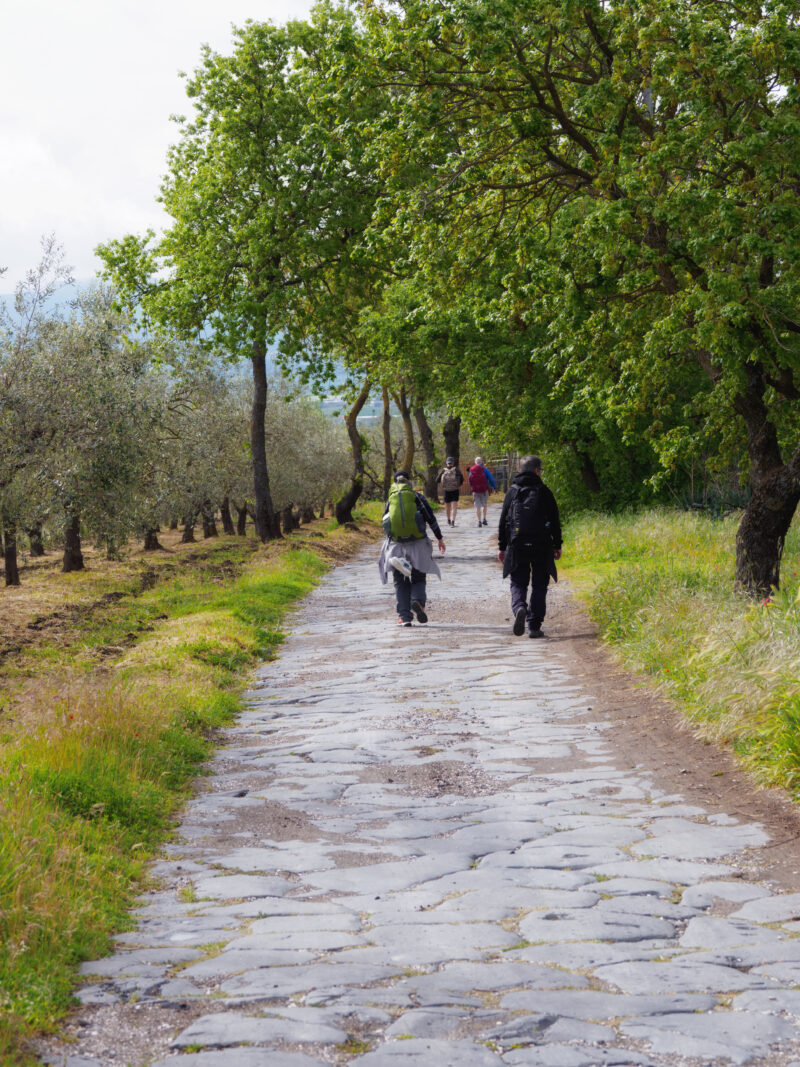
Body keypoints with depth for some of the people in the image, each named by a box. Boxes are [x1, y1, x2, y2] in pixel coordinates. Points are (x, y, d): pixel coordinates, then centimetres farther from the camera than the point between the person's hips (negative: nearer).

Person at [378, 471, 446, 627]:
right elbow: (431, 519, 1)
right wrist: (439, 538, 7)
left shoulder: (390, 501, 8)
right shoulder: (417, 497, 4)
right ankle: (417, 601, -18)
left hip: (396, 545, 1)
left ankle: (404, 616, -2)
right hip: (417, 544, -1)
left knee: (400, 583, 9)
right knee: (419, 579, 12)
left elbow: (386, 522, 7)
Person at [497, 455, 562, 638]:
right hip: (541, 547, -1)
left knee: (518, 583, 9)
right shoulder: (543, 491, -1)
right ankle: (534, 626, 5)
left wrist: (502, 547, 13)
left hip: (517, 547, 1)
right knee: (539, 585, 9)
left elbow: (503, 520, 6)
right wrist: (557, 546, 10)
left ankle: (519, 607, -22)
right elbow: (554, 521, 1)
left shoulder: (512, 491, 4)